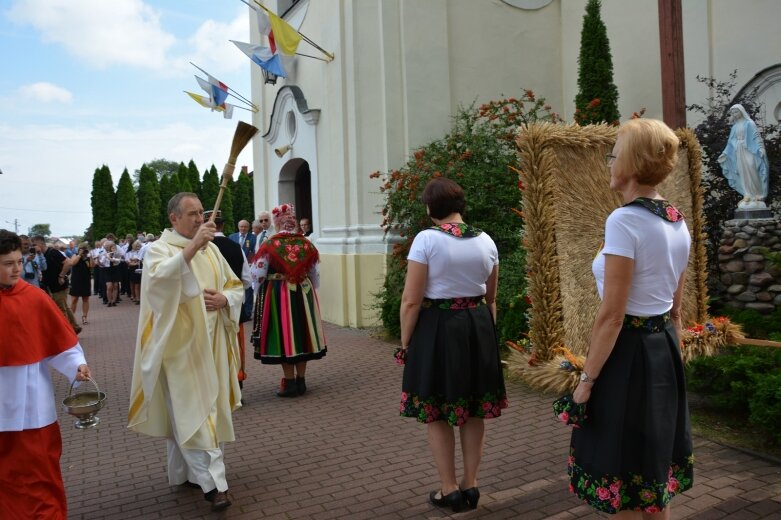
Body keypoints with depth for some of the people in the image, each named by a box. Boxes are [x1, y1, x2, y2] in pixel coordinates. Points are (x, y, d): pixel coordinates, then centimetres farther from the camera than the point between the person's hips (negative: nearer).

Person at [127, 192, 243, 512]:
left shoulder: (211, 249, 12)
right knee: (190, 413, -7)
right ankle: (212, 482, -7)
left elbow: (236, 286, 13)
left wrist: (224, 299, -9)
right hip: (180, 346, -6)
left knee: (208, 409, 12)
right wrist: (192, 246, -38)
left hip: (210, 345, 6)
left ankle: (185, 472, 27)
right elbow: (159, 277, -29)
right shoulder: (159, 249, -5)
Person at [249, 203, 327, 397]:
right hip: (304, 293, 4)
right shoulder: (306, 244, 3)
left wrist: (258, 294, 10)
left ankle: (290, 382, 8)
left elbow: (258, 275, -8)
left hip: (278, 295, -4)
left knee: (283, 334, 4)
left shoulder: (269, 245, -8)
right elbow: (314, 274, 11)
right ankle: (301, 380, 18)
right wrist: (311, 291, 25)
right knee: (301, 332, 11)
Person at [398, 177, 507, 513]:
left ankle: (449, 490, 16)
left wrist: (406, 342, -4)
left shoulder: (426, 239, -13)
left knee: (437, 413, 8)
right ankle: (470, 485, 25)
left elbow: (411, 300, -15)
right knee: (473, 412, 15)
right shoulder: (486, 241, 4)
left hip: (438, 328, -5)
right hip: (479, 327, 6)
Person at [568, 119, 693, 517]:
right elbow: (676, 309, 15)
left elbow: (611, 316, -21)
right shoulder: (678, 223, 8)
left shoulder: (624, 221, -20)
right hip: (664, 350, 9)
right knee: (653, 472, 22)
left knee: (623, 480, 7)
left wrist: (587, 378, -14)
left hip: (628, 354, -9)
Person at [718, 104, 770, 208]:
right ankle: (748, 196, 3)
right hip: (738, 153, 5)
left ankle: (757, 196, -4)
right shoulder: (734, 126, 15)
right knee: (743, 174, 1)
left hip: (748, 151, -5)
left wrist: (761, 148, -21)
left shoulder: (749, 123, -1)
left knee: (751, 173, -9)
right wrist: (725, 153, 16)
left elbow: (756, 136, -8)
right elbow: (731, 141, 19)